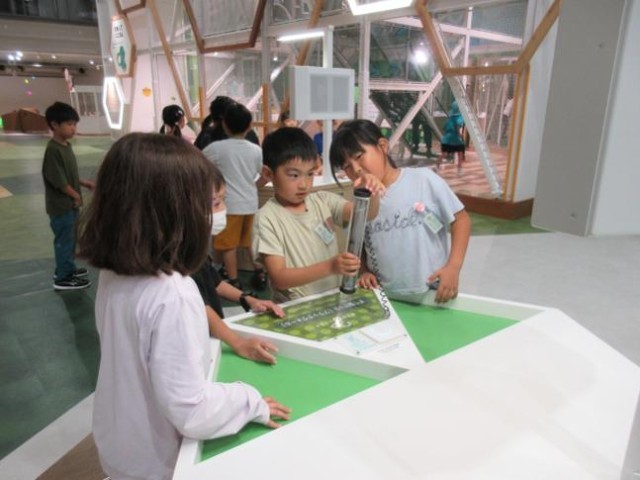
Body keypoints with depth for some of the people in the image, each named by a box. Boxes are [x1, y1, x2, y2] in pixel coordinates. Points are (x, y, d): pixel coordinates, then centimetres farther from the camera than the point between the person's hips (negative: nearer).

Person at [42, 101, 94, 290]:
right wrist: (76, 195, -15)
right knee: (64, 240, 1)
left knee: (70, 238, 20)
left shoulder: (66, 145, 8)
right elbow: (58, 180, -23)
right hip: (61, 205, -9)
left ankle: (66, 268, 35)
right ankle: (63, 278, 12)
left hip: (70, 203, 9)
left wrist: (84, 183, 9)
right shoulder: (53, 149, -21)